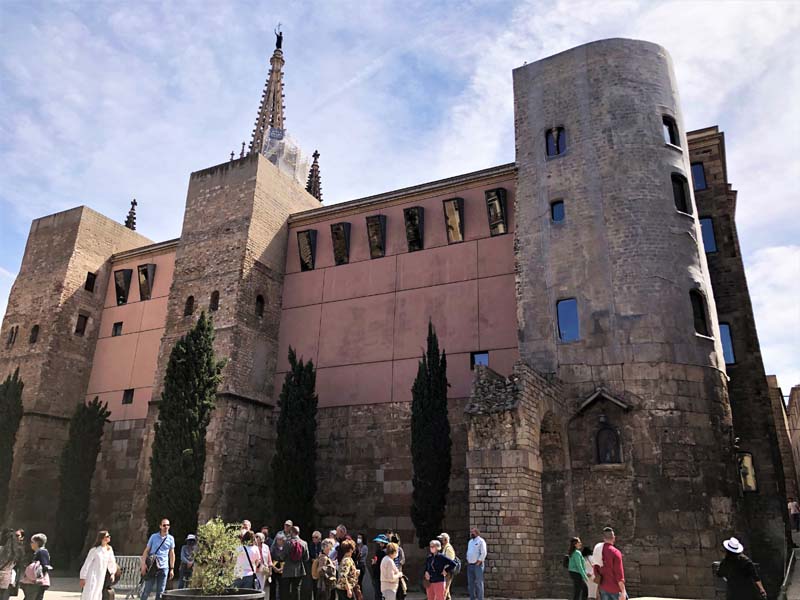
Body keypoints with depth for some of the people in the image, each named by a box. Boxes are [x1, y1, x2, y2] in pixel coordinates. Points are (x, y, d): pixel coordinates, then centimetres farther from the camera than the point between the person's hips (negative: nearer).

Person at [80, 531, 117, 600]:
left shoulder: (109, 549, 4)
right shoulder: (94, 550, -13)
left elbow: (111, 562, 17)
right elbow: (86, 564, -10)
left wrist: (113, 572, 16)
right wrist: (82, 578, -9)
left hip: (101, 578, 6)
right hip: (92, 576, -6)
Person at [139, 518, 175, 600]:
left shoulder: (171, 539, 5)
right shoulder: (154, 536, 1)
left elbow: (172, 554, 8)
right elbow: (146, 550, 3)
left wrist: (172, 569, 5)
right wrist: (143, 564, -8)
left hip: (164, 568, 1)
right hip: (152, 567, -1)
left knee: (160, 591, 5)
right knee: (147, 589, 2)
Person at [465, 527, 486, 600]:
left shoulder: (481, 541, -6)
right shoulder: (470, 541, 17)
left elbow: (483, 553, -13)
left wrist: (478, 562, -15)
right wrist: (468, 560, 10)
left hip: (477, 565, -7)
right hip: (470, 565, 8)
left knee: (478, 583, -6)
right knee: (470, 583, 10)